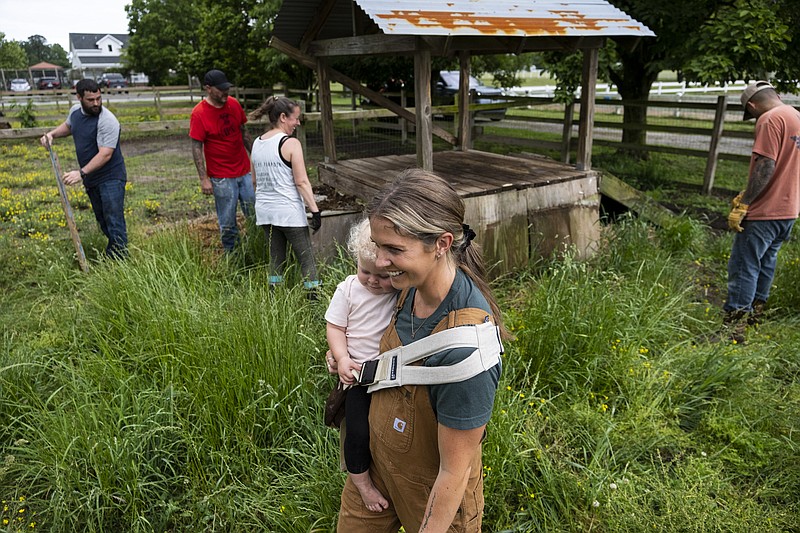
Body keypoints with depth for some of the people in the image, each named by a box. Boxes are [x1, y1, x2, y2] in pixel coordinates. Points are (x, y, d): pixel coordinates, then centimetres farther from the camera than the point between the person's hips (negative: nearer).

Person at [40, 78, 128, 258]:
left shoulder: (107, 121, -21)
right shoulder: (75, 110, 5)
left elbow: (105, 154, -27)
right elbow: (67, 126, 29)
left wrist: (81, 173, -31)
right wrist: (52, 134, 10)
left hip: (110, 178, -8)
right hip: (91, 179, 8)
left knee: (114, 222, -10)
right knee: (103, 221, 16)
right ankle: (111, 255, 27)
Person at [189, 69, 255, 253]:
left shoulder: (233, 104, 4)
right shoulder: (199, 113, -11)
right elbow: (197, 148, -10)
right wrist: (204, 179, -13)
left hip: (245, 170, 5)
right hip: (221, 177, -5)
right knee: (227, 223, 5)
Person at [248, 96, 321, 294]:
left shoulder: (257, 144, 9)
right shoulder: (291, 143, -11)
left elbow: (256, 181, 16)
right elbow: (301, 182, -16)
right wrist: (315, 210, -14)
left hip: (265, 211, 7)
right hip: (289, 212, -7)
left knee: (276, 259, 15)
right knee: (307, 259, 3)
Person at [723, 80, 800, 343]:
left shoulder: (770, 119, -14)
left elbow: (765, 168, -22)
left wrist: (743, 204, -20)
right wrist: (747, 195, 16)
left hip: (764, 213, -10)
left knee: (743, 267, -7)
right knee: (766, 262, 19)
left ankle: (733, 328, -5)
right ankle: (754, 312, 31)